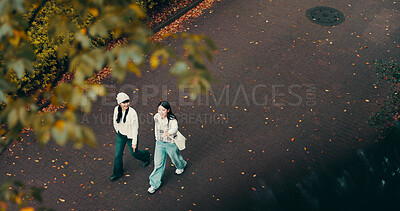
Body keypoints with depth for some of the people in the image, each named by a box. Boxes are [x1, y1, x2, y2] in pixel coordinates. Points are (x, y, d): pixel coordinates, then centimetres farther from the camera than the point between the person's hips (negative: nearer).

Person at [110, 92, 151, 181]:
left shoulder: (132, 112, -28)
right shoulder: (116, 109, -14)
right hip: (120, 135, 4)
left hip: (130, 136, -4)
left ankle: (146, 156, 51)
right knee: (118, 154, 8)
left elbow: (135, 128, -21)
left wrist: (134, 142, -17)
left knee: (134, 153, 17)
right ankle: (117, 173, 30)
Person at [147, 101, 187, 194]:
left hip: (171, 144, -3)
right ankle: (154, 184, 17)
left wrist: (169, 132, -74)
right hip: (159, 143, 3)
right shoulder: (156, 117, -14)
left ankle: (181, 166, 60)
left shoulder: (172, 120, -30)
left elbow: (174, 128, -52)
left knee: (175, 158, 24)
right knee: (158, 163, 6)